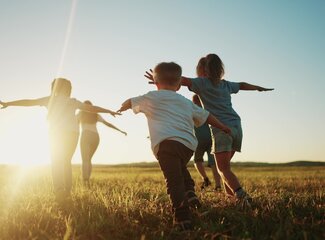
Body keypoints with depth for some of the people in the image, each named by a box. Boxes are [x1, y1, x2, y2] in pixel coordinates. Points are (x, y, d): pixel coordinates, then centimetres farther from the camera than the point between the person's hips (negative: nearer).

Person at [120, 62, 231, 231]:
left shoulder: (152, 97, 18)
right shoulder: (186, 102, 27)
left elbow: (130, 102, 32)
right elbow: (205, 116, 33)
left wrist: (122, 108, 55)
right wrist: (223, 127, 47)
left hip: (166, 142, -5)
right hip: (189, 145, 5)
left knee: (174, 180, -9)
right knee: (180, 168, 33)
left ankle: (183, 219, -17)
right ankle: (189, 191, 13)